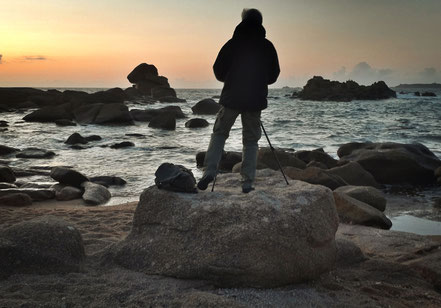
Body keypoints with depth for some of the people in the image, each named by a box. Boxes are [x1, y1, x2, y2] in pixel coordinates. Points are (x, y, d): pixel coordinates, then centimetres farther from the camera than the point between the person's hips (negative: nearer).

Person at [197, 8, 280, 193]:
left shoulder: (232, 44, -2)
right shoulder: (268, 47, 1)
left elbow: (218, 71, 2)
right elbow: (273, 76, 7)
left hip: (231, 98, -1)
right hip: (255, 101, 1)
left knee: (219, 133, 13)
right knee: (251, 140, 10)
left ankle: (209, 171, -3)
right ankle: (247, 182, 4)